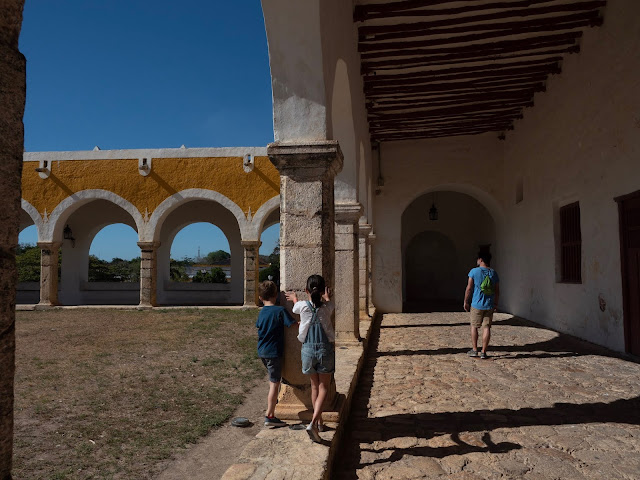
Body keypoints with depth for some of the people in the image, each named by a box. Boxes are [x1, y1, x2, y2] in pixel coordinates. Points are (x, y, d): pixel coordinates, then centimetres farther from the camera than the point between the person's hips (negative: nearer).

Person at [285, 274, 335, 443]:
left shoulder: (303, 306, -8)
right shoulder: (327, 307, -10)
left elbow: (295, 306, 17)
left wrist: (293, 297, 39)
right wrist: (326, 297, 39)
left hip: (308, 350, 2)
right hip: (326, 350, -1)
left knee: (315, 387, 16)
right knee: (323, 388, 4)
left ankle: (320, 422, 27)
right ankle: (313, 423, -13)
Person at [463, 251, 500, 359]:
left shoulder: (474, 271, -8)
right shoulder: (494, 273, 4)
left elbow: (469, 288, -8)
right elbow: (497, 291, 8)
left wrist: (466, 302, 1)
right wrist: (496, 304, 18)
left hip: (477, 305, -3)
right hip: (489, 306, 3)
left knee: (474, 326, 11)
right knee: (486, 327, 4)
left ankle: (474, 350, 13)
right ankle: (483, 352, 6)